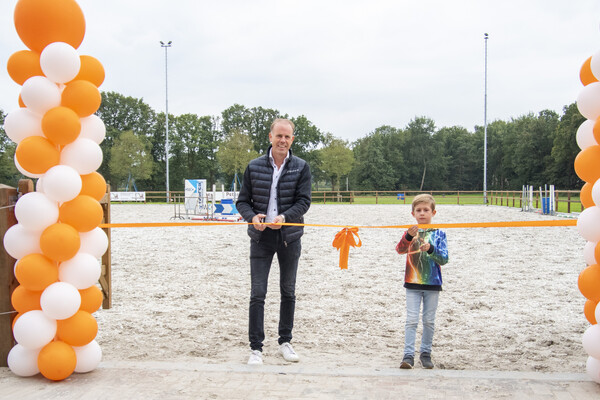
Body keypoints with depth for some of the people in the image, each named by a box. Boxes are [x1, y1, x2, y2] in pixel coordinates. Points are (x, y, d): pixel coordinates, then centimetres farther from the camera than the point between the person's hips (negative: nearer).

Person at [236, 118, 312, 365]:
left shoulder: (301, 167, 1)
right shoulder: (254, 167, 3)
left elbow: (304, 201, -6)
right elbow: (242, 201, 6)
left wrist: (285, 217, -24)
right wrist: (252, 217, -16)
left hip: (290, 237, 1)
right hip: (261, 237, -1)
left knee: (288, 292, 12)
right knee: (257, 293, -3)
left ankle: (285, 342, 26)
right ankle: (256, 348, 5)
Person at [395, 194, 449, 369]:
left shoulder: (438, 233, 0)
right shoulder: (410, 232, 1)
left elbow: (444, 259, -5)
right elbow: (400, 249, -17)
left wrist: (430, 249, -23)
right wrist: (408, 237, -35)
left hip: (432, 283, 1)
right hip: (412, 283, 0)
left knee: (429, 321, 9)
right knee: (411, 320, -4)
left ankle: (426, 353, 22)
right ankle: (408, 355, -3)